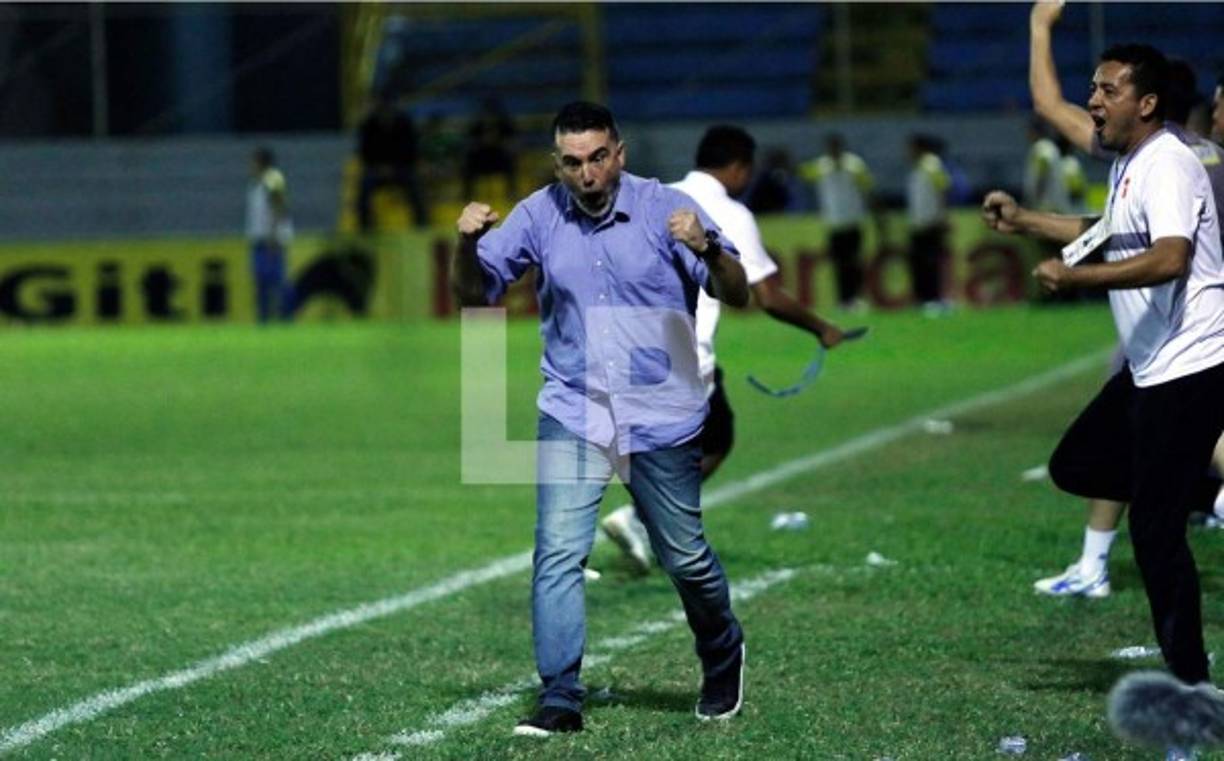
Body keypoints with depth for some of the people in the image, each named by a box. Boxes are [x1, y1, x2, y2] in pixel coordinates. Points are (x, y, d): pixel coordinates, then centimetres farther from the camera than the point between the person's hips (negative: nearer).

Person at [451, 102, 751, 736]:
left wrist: (707, 249, -33)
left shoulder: (665, 208, -8)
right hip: (571, 416, 1)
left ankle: (723, 660, 37)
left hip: (662, 418, -1)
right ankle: (560, 698, -7)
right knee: (557, 553, -11)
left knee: (685, 558, 10)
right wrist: (468, 244, -19)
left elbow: (736, 294, -12)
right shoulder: (538, 216, -2)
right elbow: (473, 291, 1)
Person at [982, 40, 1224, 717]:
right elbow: (1114, 236, 35)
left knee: (1155, 526, -8)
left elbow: (1168, 259, -32)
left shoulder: (1168, 165, -16)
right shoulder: (1126, 166, 15)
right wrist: (1023, 221, 34)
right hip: (1150, 366, 10)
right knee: (1074, 468, 14)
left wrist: (1076, 278, -35)